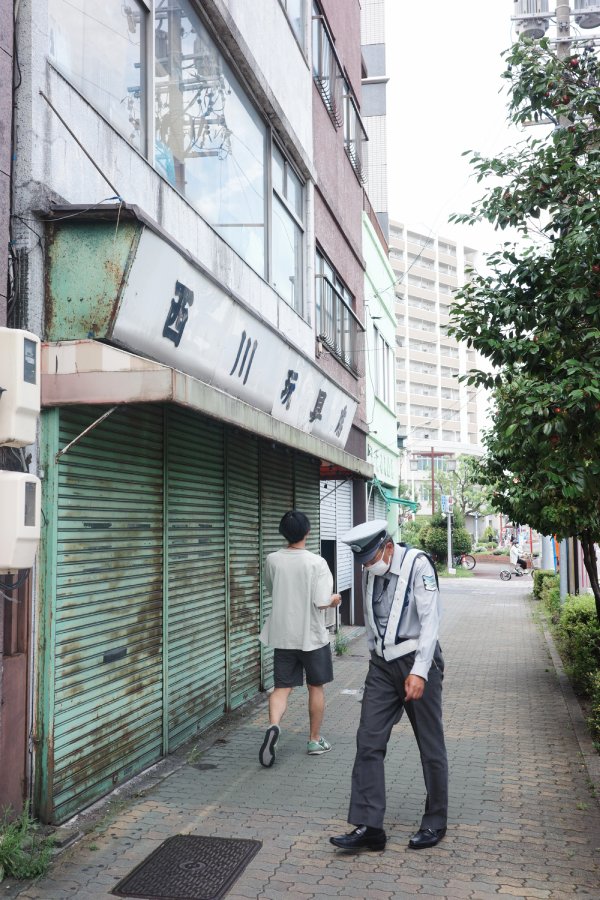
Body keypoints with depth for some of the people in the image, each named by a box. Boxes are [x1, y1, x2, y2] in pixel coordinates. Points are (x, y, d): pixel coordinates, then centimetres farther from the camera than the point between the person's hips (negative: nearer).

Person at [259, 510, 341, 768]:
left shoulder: (272, 560, -3)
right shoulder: (316, 562, -16)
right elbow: (321, 602, -19)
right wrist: (334, 600, 1)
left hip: (282, 635, 3)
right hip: (311, 636, -2)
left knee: (282, 687, 7)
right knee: (316, 687, 14)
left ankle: (273, 726, -20)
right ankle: (315, 740, 24)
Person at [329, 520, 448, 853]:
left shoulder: (418, 565, -15)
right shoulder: (370, 572, 5)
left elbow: (430, 619, -19)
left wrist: (419, 671, -24)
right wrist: (375, 656, 15)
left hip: (417, 662, -6)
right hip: (382, 664, 6)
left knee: (431, 746, 7)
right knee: (368, 743, -1)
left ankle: (435, 823, 23)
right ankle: (368, 827, 4)